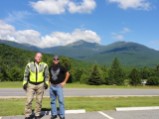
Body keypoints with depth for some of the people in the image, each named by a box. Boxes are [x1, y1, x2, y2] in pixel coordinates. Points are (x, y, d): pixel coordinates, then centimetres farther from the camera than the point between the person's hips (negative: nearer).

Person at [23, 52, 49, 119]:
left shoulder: (44, 65, -1)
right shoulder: (29, 65, 0)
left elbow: (47, 75, 3)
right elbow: (26, 75, 4)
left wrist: (46, 83, -6)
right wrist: (24, 83, -3)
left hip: (40, 85, 0)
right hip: (31, 85, 0)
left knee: (39, 101, 5)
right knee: (29, 100, -5)